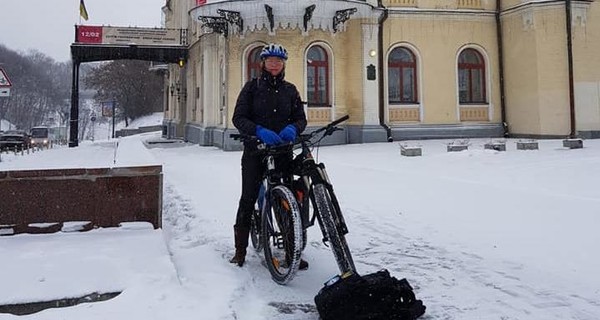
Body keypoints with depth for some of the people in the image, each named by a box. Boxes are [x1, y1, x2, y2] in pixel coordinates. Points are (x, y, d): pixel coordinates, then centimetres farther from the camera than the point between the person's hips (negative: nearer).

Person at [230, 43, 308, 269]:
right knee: (248, 199, -1)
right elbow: (239, 118, -4)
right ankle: (240, 250, 13)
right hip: (255, 151, -2)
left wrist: (293, 128, -16)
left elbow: (300, 117, 9)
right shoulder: (252, 87, 4)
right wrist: (259, 131, -22)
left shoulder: (290, 90, 12)